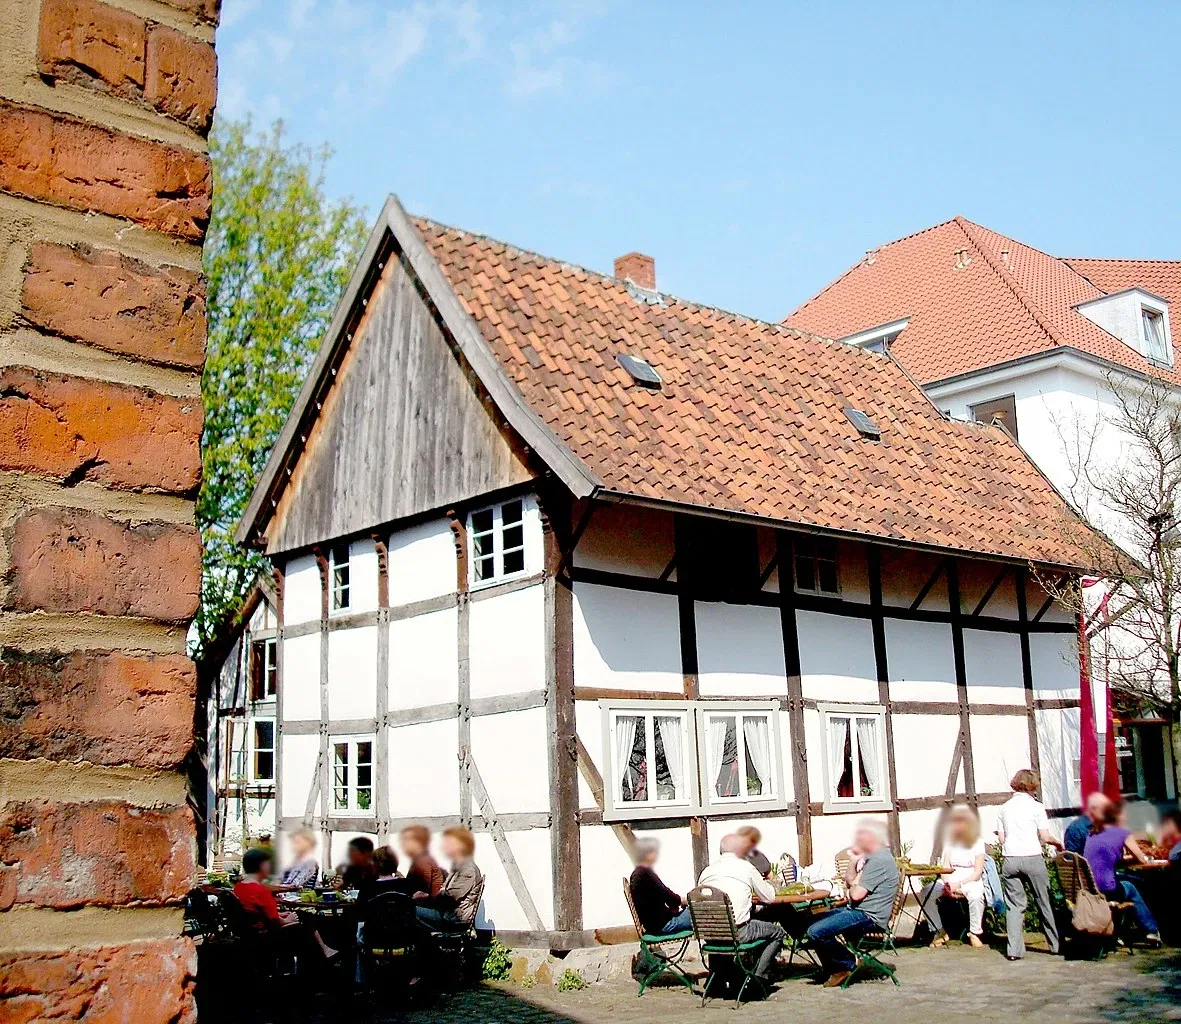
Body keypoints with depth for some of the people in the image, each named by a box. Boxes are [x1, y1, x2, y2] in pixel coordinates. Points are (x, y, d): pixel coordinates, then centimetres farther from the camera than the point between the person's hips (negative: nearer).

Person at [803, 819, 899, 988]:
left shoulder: (880, 860, -19)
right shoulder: (871, 857, 15)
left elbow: (856, 894, -23)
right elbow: (849, 881, 17)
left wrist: (854, 885, -1)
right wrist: (853, 861, -1)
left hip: (869, 916, -11)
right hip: (858, 910, 11)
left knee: (815, 932, -21)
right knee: (814, 920, 17)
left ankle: (847, 965, -1)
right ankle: (835, 969, 16)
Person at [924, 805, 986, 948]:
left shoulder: (977, 842, -1)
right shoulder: (949, 842, 11)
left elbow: (978, 872, -8)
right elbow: (944, 868, 5)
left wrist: (959, 884, -19)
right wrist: (948, 885, -15)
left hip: (971, 881, -3)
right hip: (951, 881, 4)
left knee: (976, 894, -39)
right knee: (927, 892, -24)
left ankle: (974, 933, -19)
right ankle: (940, 931, -9)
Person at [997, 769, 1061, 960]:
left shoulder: (1004, 808, 9)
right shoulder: (1036, 807, -2)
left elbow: (1002, 839, 9)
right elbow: (1045, 837, -4)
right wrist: (1058, 844, 15)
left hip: (1010, 860, 3)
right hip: (1033, 858, -2)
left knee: (1014, 905, 4)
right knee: (1044, 903, 11)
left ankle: (1014, 949, -2)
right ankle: (1056, 944, 22)